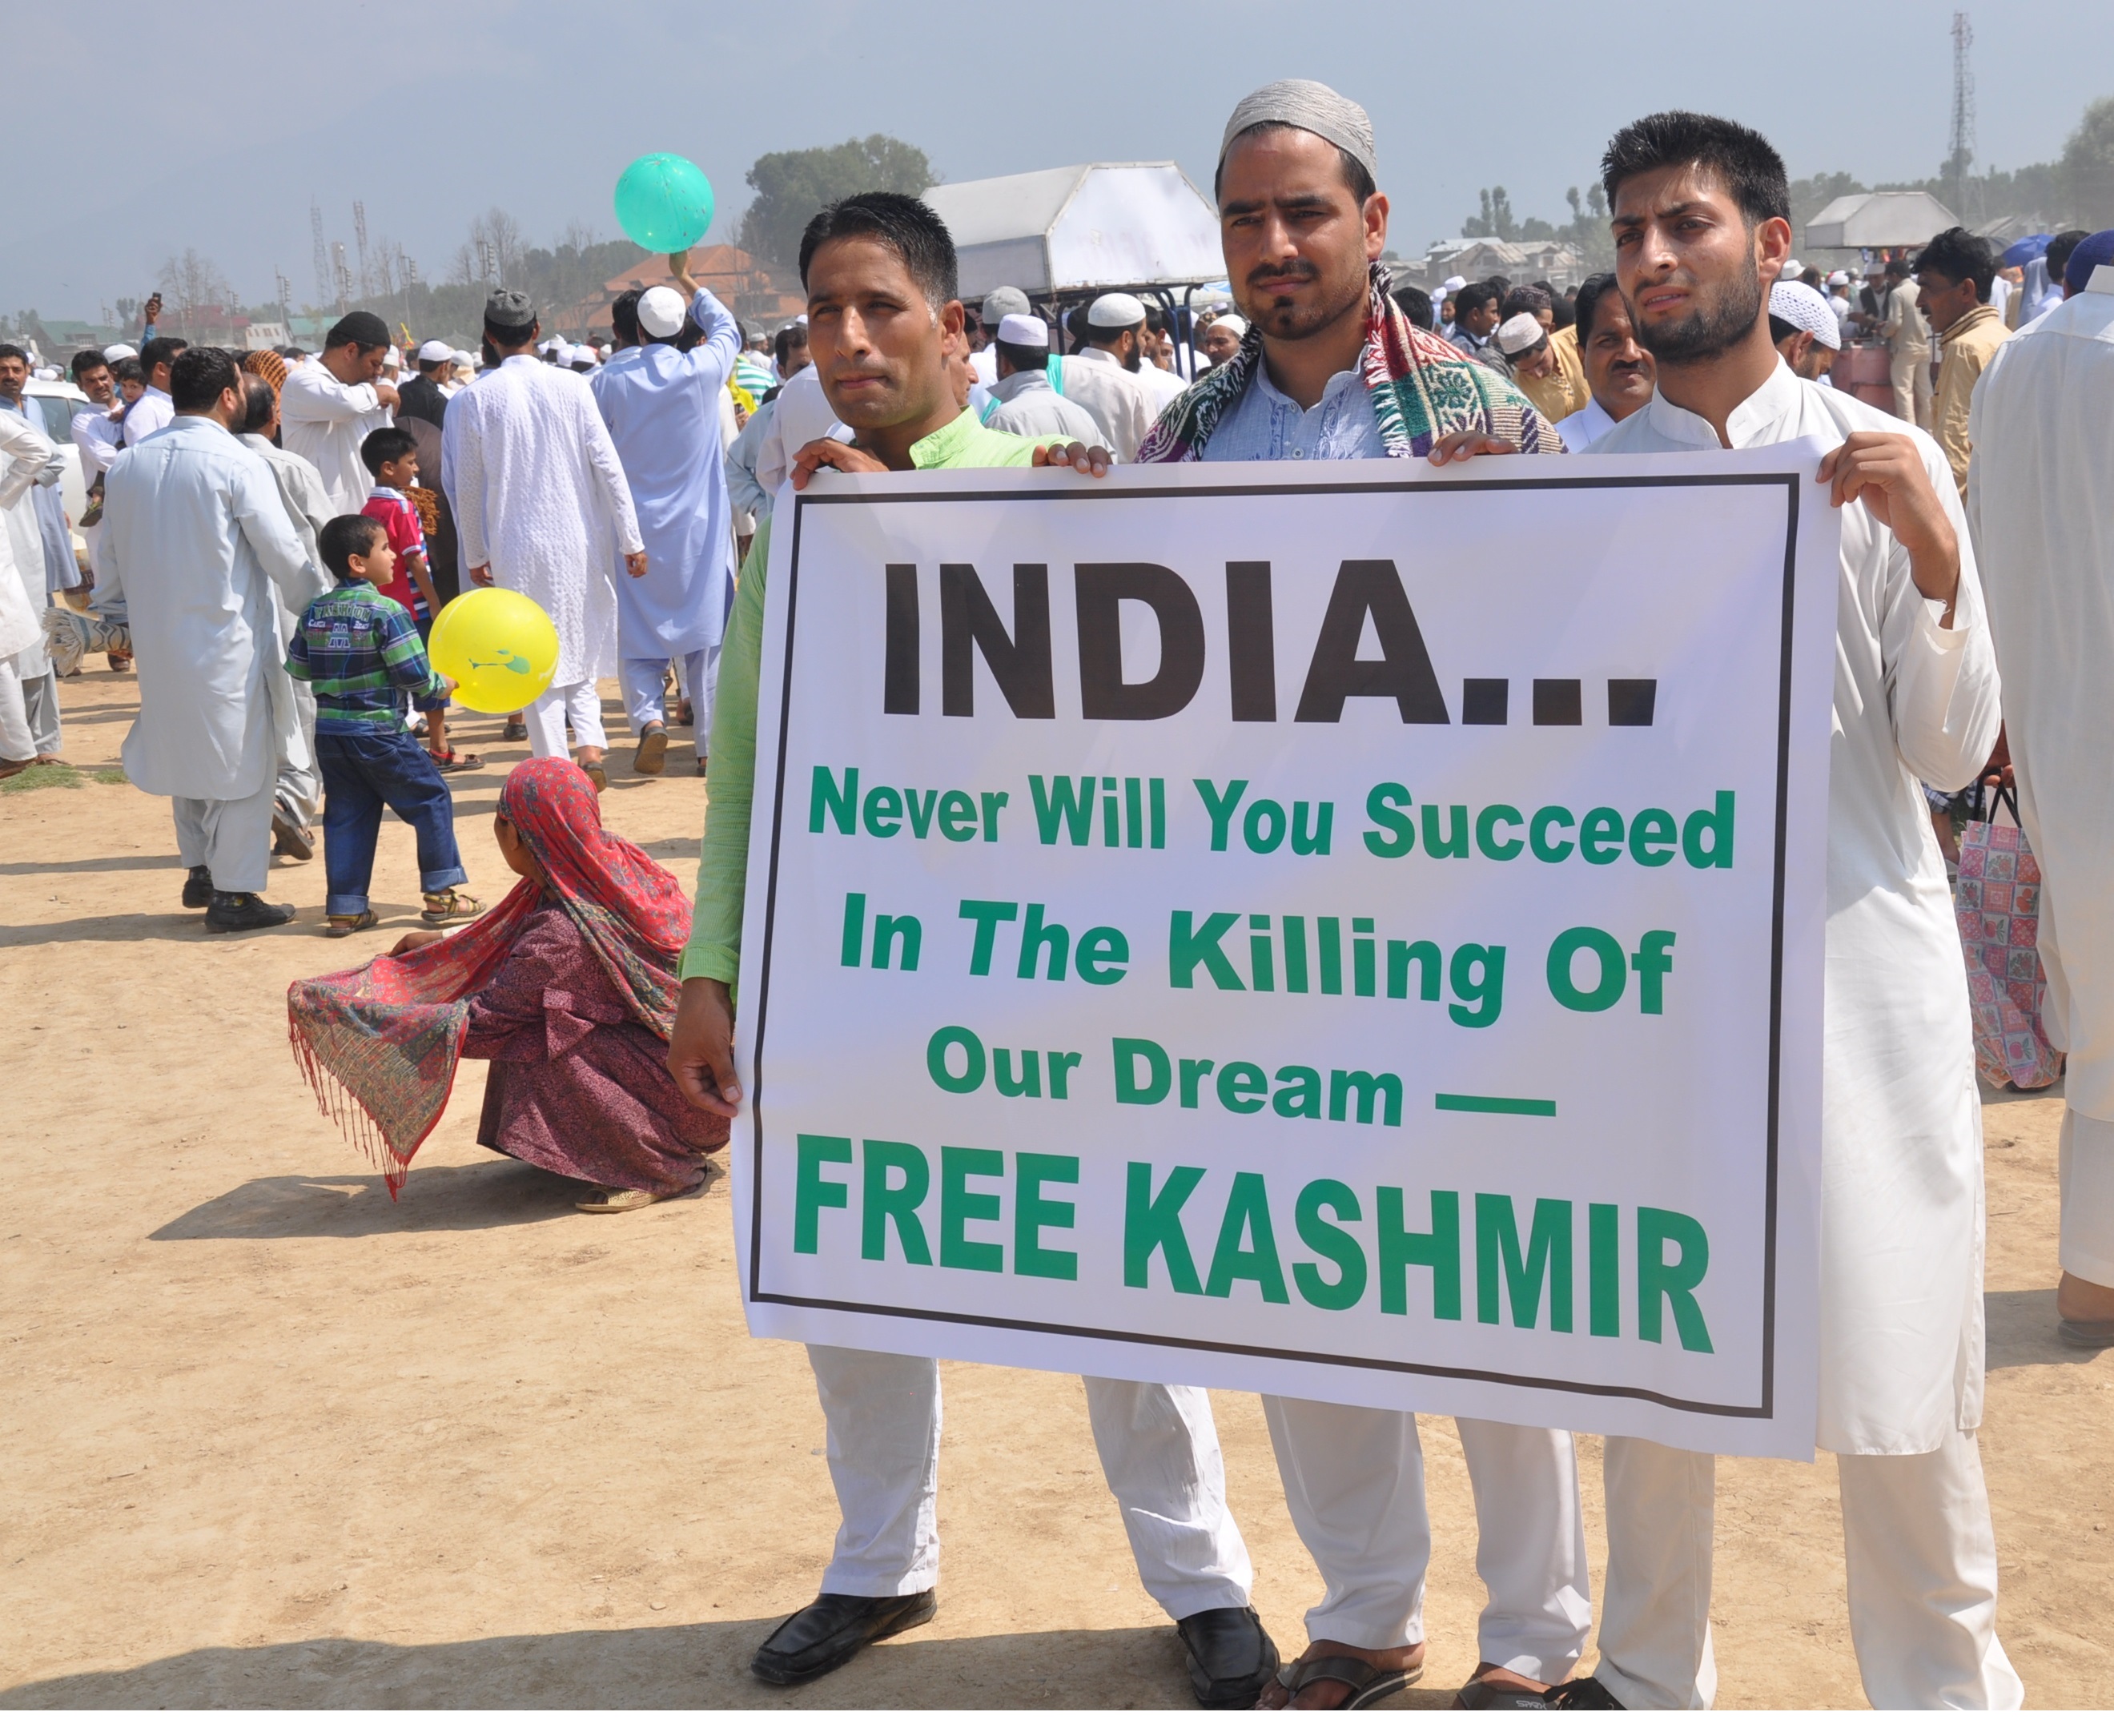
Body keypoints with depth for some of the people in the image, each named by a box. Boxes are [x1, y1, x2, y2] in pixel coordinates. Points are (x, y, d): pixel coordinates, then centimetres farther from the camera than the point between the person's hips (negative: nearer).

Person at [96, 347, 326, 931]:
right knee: (242, 762, 2)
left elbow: (110, 556, 13)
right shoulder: (237, 464, -12)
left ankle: (200, 870, 27)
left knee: (187, 750, 20)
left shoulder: (126, 465, 6)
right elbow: (283, 552, -10)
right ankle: (233, 893, 3)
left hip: (157, 641, 6)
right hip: (227, 638, -6)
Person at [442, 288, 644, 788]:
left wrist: (474, 554, 12)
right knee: (580, 648, 16)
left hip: (517, 549, -1)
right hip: (579, 541, 1)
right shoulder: (570, 385, -3)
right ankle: (591, 744, -1)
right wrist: (630, 539, 3)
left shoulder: (473, 398, -4)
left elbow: (466, 485, 0)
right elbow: (607, 465, -3)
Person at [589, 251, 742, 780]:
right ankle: (710, 745, 6)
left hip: (635, 533, 0)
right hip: (699, 533, 0)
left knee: (639, 636, 8)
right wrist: (686, 279, 29)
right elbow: (727, 328, 18)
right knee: (706, 636, 5)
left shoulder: (609, 381, -5)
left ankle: (648, 716, -15)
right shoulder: (704, 370, -5)